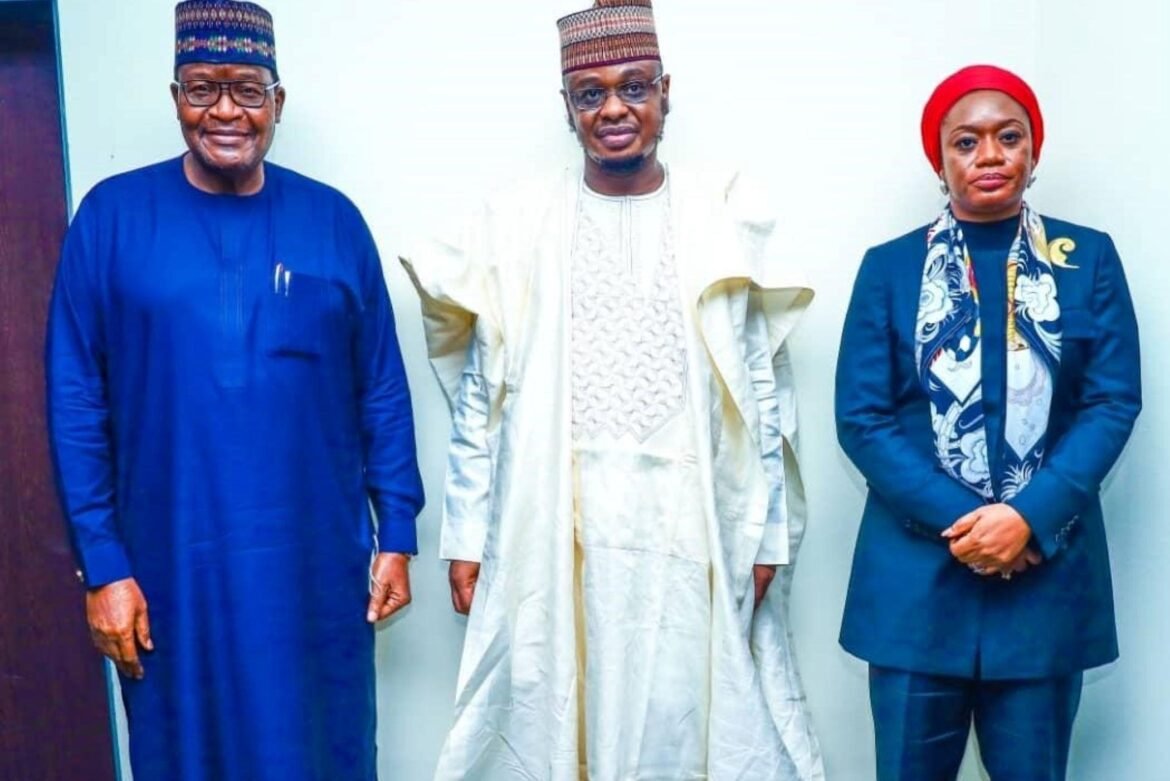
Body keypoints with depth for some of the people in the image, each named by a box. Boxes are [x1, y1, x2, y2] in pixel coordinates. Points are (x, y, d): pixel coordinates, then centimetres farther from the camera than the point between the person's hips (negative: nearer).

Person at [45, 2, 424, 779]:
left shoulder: (333, 220, 0)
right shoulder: (113, 215, -4)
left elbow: (382, 392, 2)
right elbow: (76, 402, -4)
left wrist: (396, 536, 1)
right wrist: (103, 563, -6)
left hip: (317, 563, 1)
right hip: (173, 564, 0)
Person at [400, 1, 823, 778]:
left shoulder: (726, 217, 4)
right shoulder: (519, 219, 4)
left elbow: (764, 388, 4)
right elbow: (478, 393, 5)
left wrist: (766, 530, 1)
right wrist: (467, 533, 2)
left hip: (692, 527, 0)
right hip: (550, 530, 0)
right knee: (554, 719, 8)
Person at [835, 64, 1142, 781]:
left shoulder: (1090, 259, 6)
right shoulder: (889, 267, 4)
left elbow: (1114, 402, -1)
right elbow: (861, 417, -2)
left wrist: (1031, 516, -15)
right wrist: (954, 520, -14)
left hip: (1047, 567, 1)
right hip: (917, 569, 0)